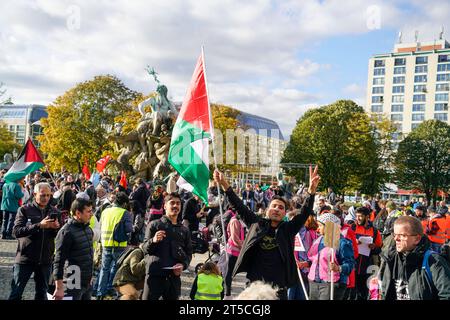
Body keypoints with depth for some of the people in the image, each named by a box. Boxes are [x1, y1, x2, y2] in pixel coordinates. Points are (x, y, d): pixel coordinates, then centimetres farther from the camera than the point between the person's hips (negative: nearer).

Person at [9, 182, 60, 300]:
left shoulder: (54, 212, 6)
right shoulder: (24, 210, -3)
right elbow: (16, 232, -16)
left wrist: (56, 228, -15)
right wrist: (39, 225, -26)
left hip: (45, 259, 3)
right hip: (25, 259, -3)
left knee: (42, 294, 12)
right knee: (16, 294, 4)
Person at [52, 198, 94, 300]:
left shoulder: (88, 229, 8)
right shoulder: (67, 232, -15)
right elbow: (59, 262, -18)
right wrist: (59, 288, -20)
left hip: (87, 284, 7)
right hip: (73, 285, -7)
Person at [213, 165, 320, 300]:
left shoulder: (288, 229, 3)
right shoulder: (257, 224, 5)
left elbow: (305, 213, -8)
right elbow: (240, 207, 1)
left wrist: (312, 190, -24)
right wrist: (225, 185, -7)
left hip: (279, 288, -1)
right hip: (254, 285, 1)